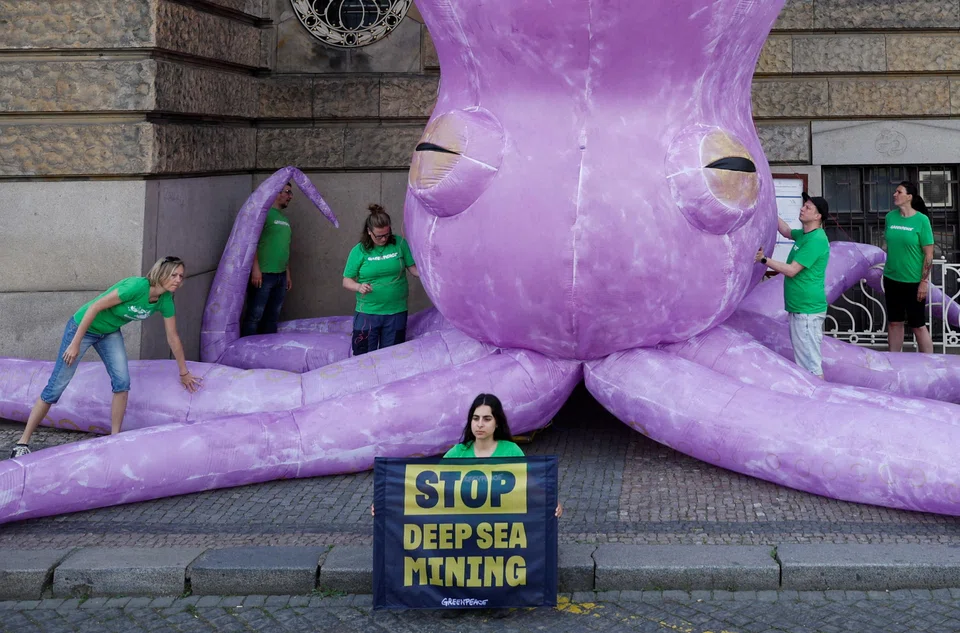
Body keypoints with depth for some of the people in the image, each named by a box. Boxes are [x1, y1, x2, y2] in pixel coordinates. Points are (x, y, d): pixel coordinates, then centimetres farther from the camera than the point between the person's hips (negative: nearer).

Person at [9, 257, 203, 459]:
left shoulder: (165, 301, -11)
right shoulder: (136, 286, -33)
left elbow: (173, 337, 1)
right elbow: (95, 306, -28)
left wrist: (184, 372, 8)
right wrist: (75, 343, -24)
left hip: (110, 333, 6)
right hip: (83, 326, -6)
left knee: (122, 382, -11)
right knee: (56, 386, -3)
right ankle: (23, 442, 6)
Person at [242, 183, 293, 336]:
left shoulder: (285, 220, 18)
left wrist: (287, 274, 19)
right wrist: (255, 269, -19)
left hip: (280, 276, 8)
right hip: (263, 274, -8)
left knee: (272, 317, 11)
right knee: (254, 316, -7)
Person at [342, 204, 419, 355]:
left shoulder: (400, 243, 1)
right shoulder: (359, 251, -2)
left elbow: (413, 268, 4)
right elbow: (347, 281, 1)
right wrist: (359, 287, -20)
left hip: (396, 312, 1)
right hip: (367, 313, -1)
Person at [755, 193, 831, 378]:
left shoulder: (816, 240, -18)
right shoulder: (805, 234, 11)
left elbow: (791, 270, -20)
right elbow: (787, 232, 33)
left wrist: (764, 260, -12)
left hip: (807, 310, -10)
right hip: (799, 308, 10)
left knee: (811, 363, -8)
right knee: (804, 361, 17)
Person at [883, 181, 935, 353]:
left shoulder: (921, 220, -11)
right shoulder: (890, 217, 1)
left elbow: (929, 254, -10)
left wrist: (924, 281, -13)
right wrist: (886, 276, 11)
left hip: (913, 281, -4)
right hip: (892, 279, 4)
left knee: (918, 325, 3)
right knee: (894, 322, 11)